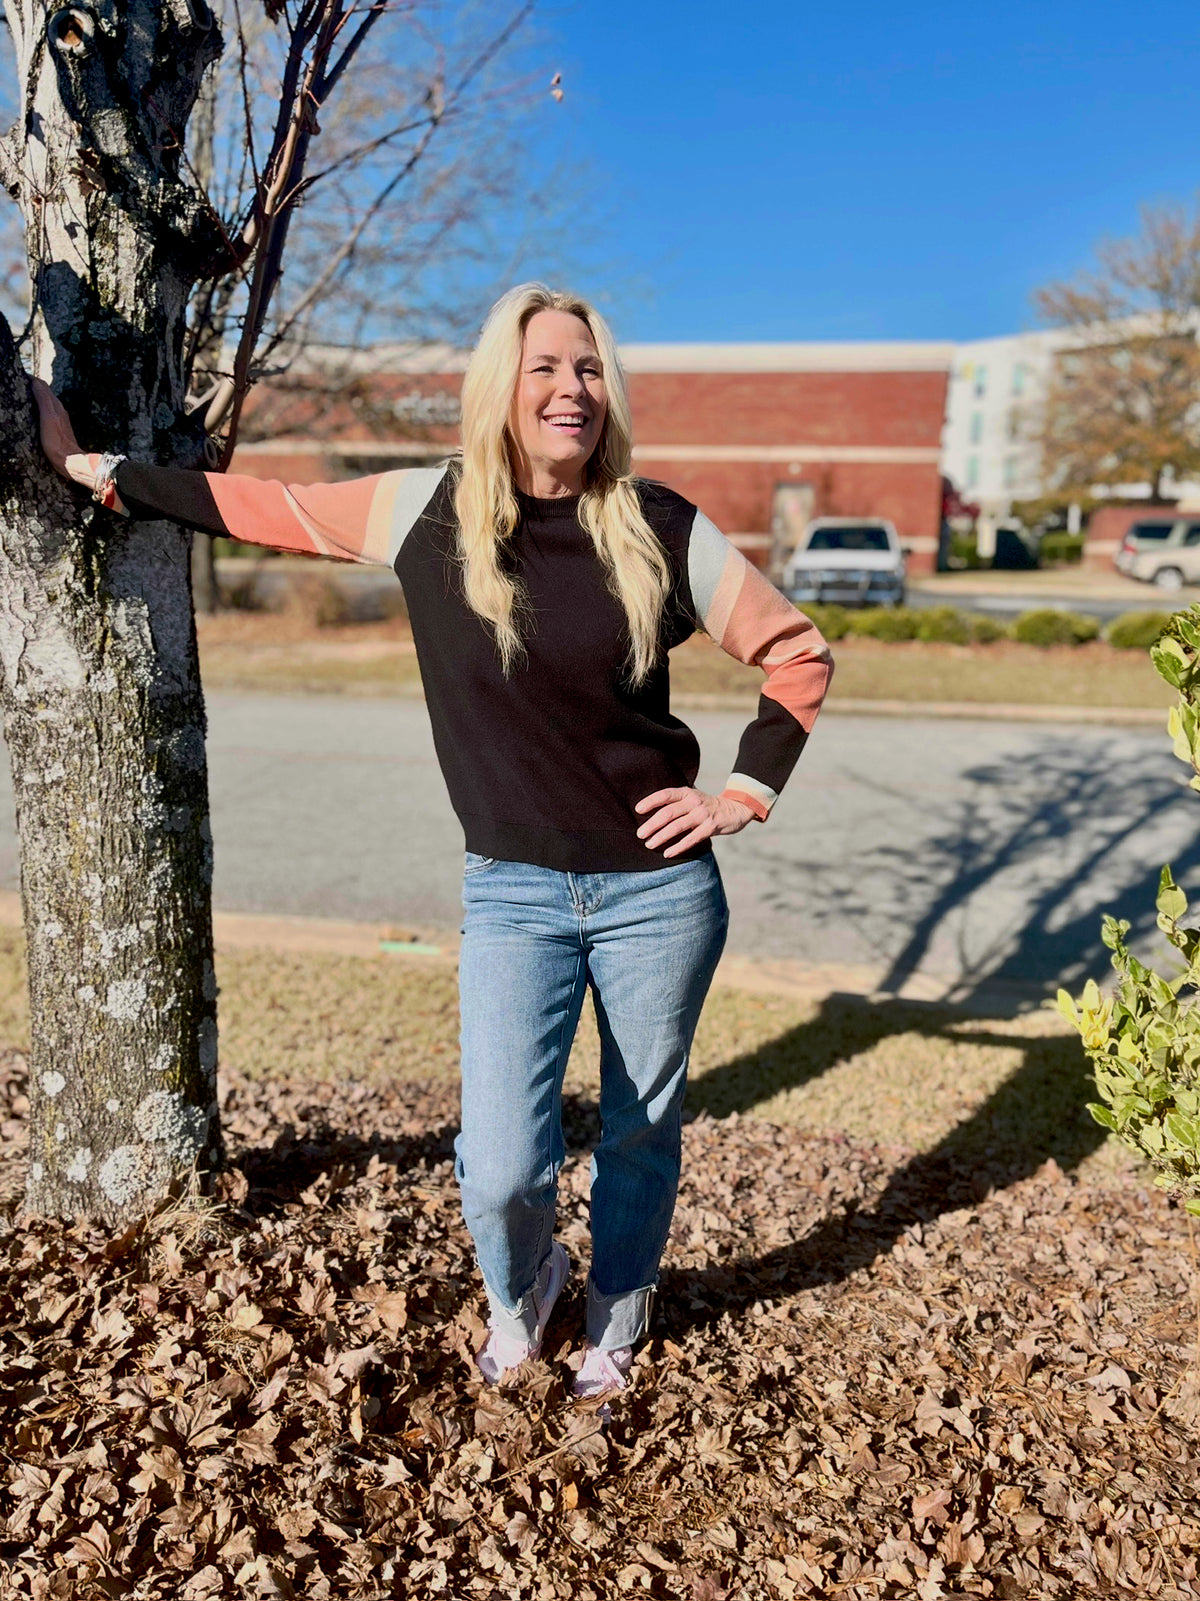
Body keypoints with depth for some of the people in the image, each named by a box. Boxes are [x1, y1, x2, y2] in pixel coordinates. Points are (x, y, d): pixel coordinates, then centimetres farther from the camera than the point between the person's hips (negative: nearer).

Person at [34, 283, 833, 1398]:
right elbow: (264, 508, 10)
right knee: (501, 1170, -7)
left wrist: (745, 794, -1)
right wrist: (96, 468, 16)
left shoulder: (661, 531, -4)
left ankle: (614, 1322, 44)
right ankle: (519, 1289, 31)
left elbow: (797, 654, 6)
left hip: (658, 889, 1)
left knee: (641, 1131, 14)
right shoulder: (428, 513, -2)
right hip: (512, 893, 0)